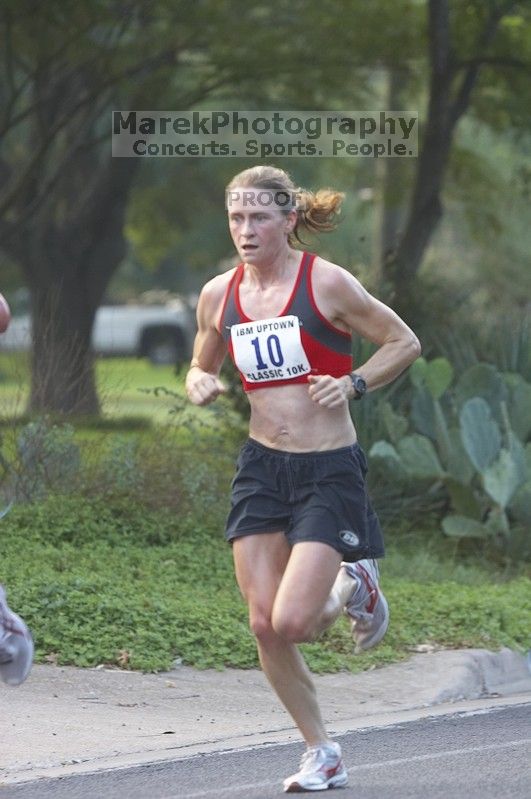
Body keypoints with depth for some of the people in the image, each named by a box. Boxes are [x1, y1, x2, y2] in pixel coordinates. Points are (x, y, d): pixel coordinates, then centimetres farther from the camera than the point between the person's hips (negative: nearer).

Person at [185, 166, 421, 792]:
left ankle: (355, 587, 20)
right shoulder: (218, 295, 3)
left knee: (292, 622, -15)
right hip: (261, 467, 5)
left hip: (329, 472, -5)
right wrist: (200, 384, -4)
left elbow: (404, 343, -1)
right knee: (263, 625, -1)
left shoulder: (327, 283, -10)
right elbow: (203, 368, 19)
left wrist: (352, 384, -16)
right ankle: (321, 755, 17)